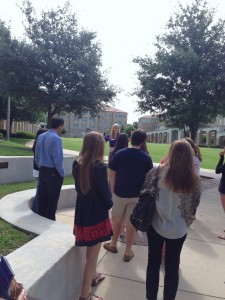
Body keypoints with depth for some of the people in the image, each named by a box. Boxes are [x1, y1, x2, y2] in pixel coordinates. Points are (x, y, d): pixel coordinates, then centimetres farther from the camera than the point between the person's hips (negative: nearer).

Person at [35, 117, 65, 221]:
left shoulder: (40, 137, 5)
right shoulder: (56, 138, -18)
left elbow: (36, 156, 11)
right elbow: (58, 159, -21)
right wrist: (62, 173, -9)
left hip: (42, 172, 7)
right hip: (54, 173, -7)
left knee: (42, 199, 17)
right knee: (52, 202, 5)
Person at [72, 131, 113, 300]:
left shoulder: (77, 164, -4)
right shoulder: (100, 167, -24)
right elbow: (105, 192, -16)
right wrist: (109, 204, 3)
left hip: (82, 212, 7)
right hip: (96, 215, -7)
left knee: (90, 250, 27)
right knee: (93, 254, 8)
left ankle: (93, 276, 49)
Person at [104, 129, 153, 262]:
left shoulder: (119, 154, -8)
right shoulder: (146, 158, -8)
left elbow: (112, 174, -6)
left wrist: (113, 190, 7)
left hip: (119, 194, 1)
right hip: (137, 195, 0)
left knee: (117, 221, 19)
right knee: (131, 224, 10)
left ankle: (113, 244, 37)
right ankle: (128, 252, 22)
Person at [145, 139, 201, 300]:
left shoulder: (158, 172, -17)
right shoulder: (194, 181, -14)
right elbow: (194, 206, -1)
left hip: (156, 225, 0)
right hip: (179, 230, 0)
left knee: (153, 263, 19)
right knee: (173, 267, 20)